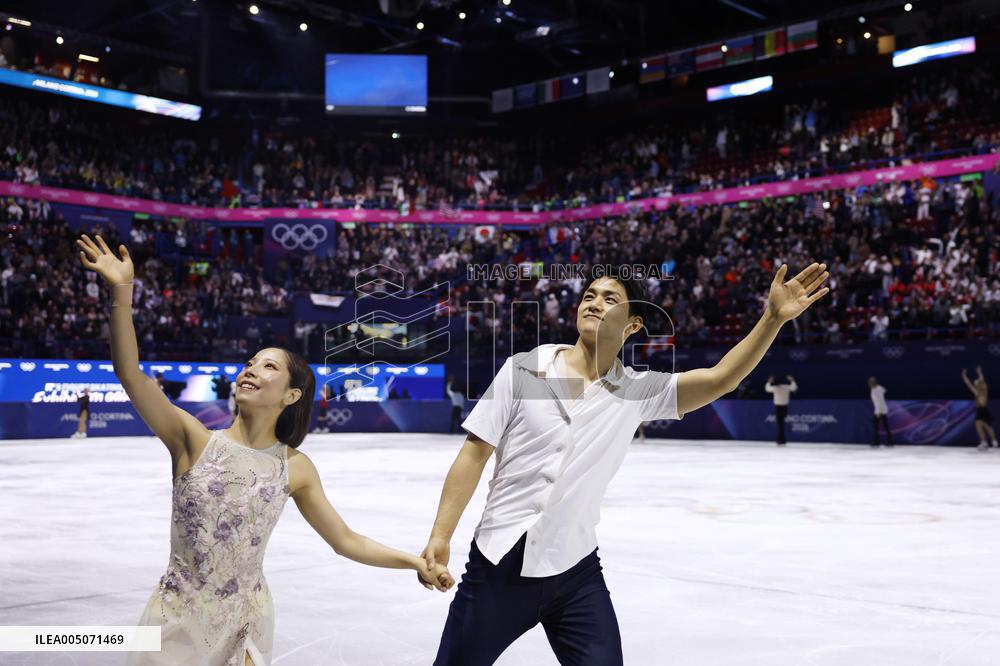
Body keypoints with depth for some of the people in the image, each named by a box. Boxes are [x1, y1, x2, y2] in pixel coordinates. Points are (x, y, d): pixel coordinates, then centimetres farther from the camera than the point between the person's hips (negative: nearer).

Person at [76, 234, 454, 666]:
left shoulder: (295, 468, -4)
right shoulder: (196, 441, -11)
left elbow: (347, 542, 4)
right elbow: (131, 376, -23)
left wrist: (415, 562, -6)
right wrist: (121, 292, -34)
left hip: (245, 622, 1)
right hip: (179, 619, -1)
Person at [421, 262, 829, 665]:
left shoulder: (637, 392, 0)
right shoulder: (524, 369, -5)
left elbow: (719, 378, -11)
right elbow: (474, 455, -4)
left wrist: (774, 317, -22)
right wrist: (440, 537, -8)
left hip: (576, 573, 1)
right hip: (500, 564, -1)